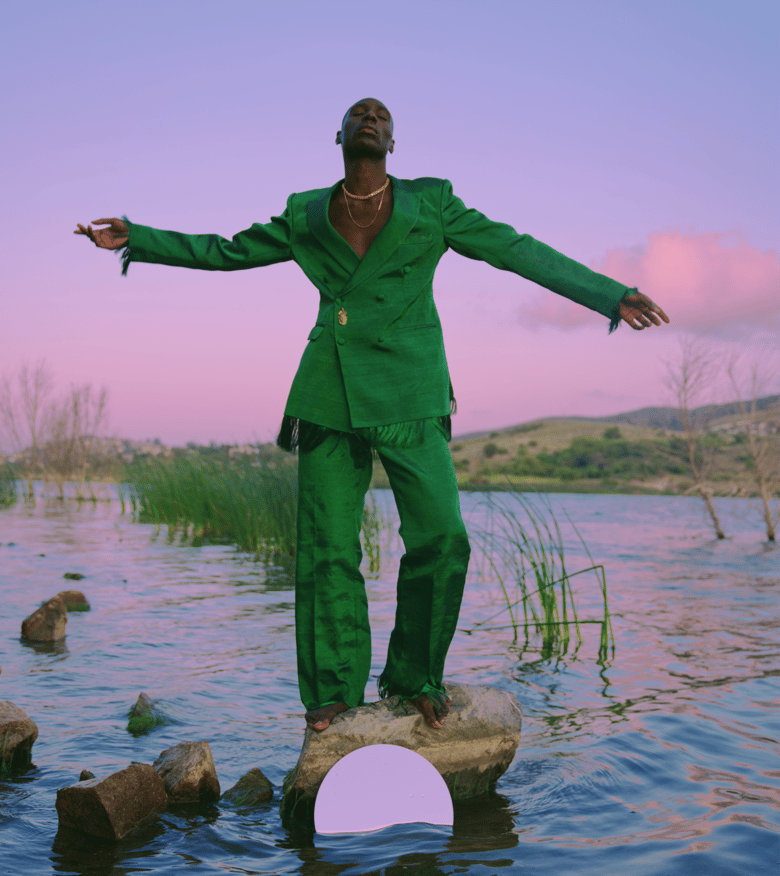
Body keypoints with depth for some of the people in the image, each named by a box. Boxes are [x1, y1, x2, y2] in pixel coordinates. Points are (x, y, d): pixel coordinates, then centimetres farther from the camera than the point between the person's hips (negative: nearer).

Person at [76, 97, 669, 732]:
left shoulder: (429, 204, 5)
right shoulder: (306, 216, 11)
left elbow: (519, 251, 5)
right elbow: (227, 251, 21)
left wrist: (613, 296, 2)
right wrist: (134, 238, 17)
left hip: (407, 390, -1)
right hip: (332, 392, 2)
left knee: (440, 534, -11)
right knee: (327, 543, 0)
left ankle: (416, 675, 11)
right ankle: (334, 688, 15)